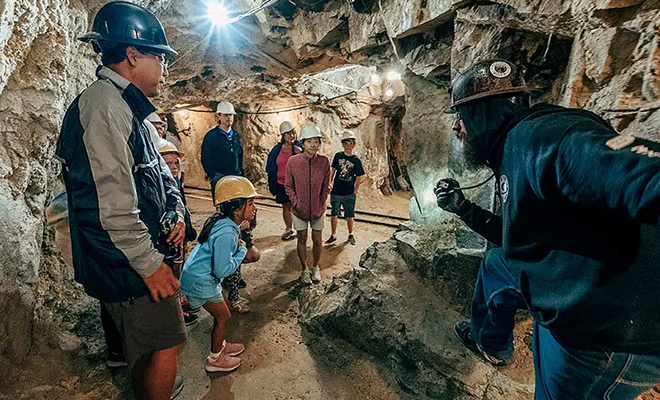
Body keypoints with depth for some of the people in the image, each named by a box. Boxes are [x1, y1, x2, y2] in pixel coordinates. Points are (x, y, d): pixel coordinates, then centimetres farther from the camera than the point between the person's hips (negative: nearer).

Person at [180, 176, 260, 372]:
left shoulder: (223, 221, -2)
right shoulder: (226, 233, -31)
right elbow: (223, 269, -30)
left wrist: (239, 231, 1)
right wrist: (242, 250, -18)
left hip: (200, 275, 9)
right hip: (201, 282, -9)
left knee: (221, 313, 22)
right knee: (223, 316, 7)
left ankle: (221, 345, 43)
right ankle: (215, 360, 25)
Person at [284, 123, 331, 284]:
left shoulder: (324, 161, -10)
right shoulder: (293, 161, -11)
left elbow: (325, 187, -1)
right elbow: (288, 186, 0)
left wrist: (321, 205, -4)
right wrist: (295, 202, -8)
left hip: (318, 209, 1)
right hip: (299, 209, 0)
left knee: (317, 240, 12)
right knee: (302, 239, 12)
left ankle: (316, 268, 34)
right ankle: (305, 270, 31)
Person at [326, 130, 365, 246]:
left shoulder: (356, 160, -5)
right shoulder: (338, 156, 0)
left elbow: (359, 178, 0)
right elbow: (333, 171, 7)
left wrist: (355, 193, -1)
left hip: (349, 194, -1)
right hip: (336, 192, 1)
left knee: (350, 215, 12)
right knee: (334, 214, 10)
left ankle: (351, 235, 31)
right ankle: (333, 235, 25)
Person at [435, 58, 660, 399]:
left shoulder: (537, 135, -21)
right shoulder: (512, 153, 9)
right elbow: (516, 236, 20)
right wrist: (462, 208, 19)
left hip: (608, 331, -9)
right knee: (496, 263, 27)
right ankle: (490, 345, 48)